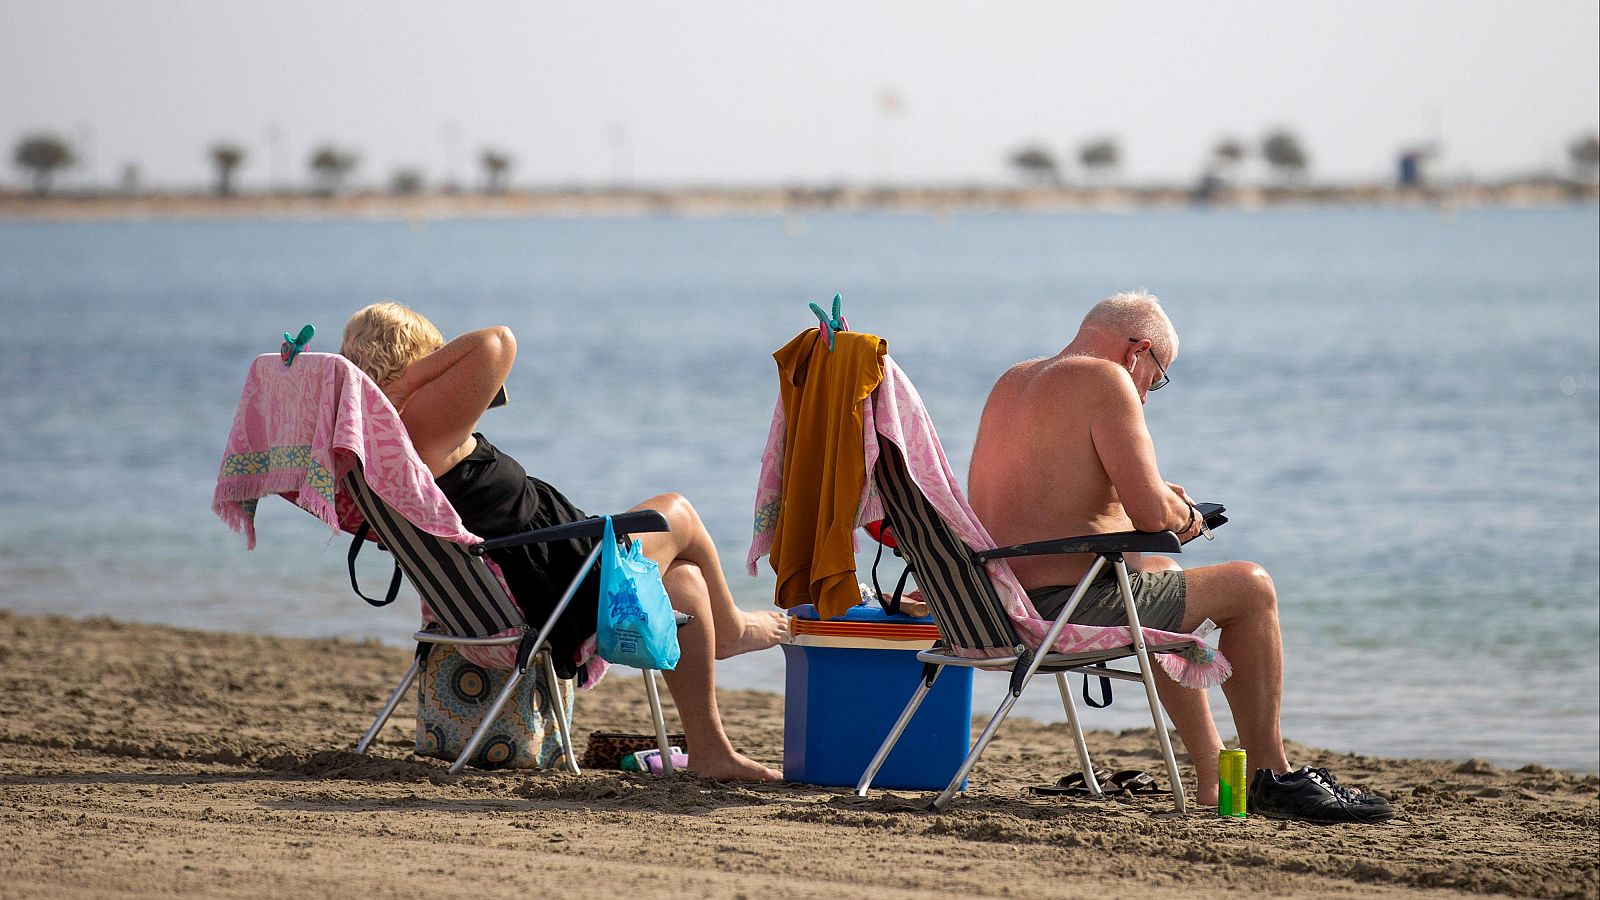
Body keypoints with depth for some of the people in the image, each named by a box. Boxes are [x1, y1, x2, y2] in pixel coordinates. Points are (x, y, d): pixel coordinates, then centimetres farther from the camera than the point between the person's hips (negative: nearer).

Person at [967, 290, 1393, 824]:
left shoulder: (1012, 381, 16)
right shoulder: (1105, 381, -12)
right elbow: (1150, 513, -20)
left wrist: (1159, 499, 22)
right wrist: (1183, 515, 3)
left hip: (996, 608, 10)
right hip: (1064, 609, -10)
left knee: (1162, 577, 35)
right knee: (1251, 588, 3)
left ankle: (1213, 776, 37)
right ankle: (1270, 776, 10)